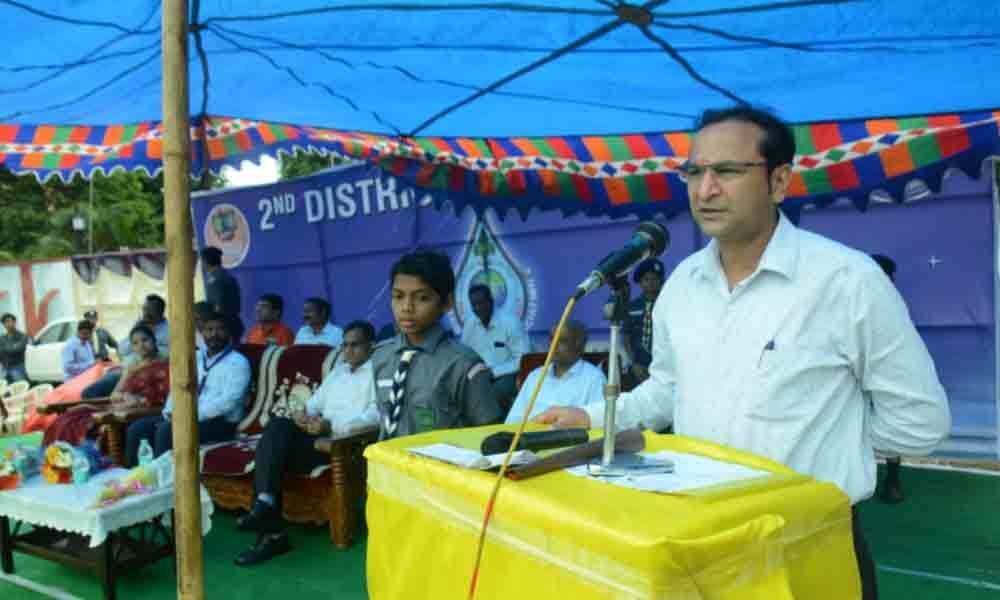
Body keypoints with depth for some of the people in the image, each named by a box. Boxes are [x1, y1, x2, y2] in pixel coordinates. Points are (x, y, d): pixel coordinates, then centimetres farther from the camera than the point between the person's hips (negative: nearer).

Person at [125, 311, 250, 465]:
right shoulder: (195, 358, 17)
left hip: (220, 422, -8)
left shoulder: (238, 362, -7)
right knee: (137, 428, -5)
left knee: (166, 430, -28)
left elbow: (228, 401, -19)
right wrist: (170, 411, -4)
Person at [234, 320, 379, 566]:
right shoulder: (338, 370, 28)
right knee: (278, 425, -23)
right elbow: (317, 400, 24)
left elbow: (376, 415, -15)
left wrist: (333, 425, -26)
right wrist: (303, 413, -2)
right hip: (320, 432, 7)